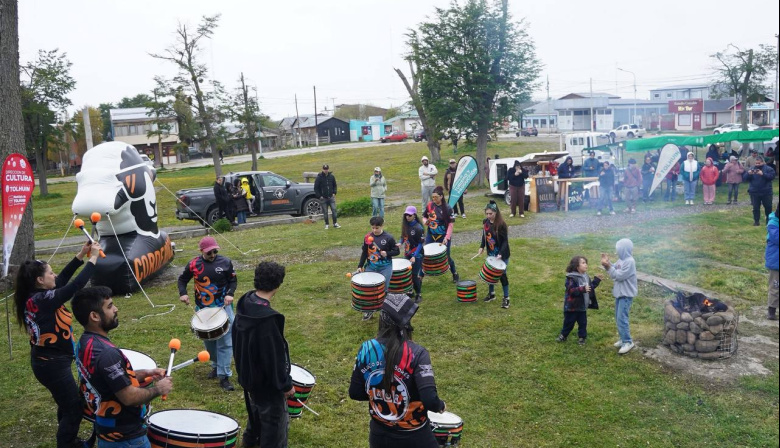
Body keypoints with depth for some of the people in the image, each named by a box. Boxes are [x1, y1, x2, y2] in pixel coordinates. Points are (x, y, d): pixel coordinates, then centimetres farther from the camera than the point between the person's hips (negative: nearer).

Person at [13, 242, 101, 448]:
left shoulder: (33, 297, 0)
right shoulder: (44, 300, -27)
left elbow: (62, 280, 7)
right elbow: (76, 285, -29)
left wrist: (80, 256, 1)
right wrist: (93, 258, -20)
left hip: (45, 360, 10)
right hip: (52, 364, -10)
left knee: (67, 403, 27)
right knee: (74, 408, 4)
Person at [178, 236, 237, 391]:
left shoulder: (225, 262, -6)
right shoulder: (194, 264, -3)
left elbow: (233, 280, 4)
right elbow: (182, 279, 11)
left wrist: (230, 294, -12)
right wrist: (183, 293, -5)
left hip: (223, 307, -2)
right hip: (202, 309, 2)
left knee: (225, 342, -6)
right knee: (208, 341, 15)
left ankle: (224, 376, -1)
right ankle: (216, 365, 38)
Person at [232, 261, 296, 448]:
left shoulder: (245, 303, -9)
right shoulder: (267, 319, -36)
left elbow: (237, 338, 7)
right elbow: (274, 357, -28)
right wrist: (286, 384, -15)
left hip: (248, 373, 9)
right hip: (266, 380, -9)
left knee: (257, 406, 32)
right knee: (275, 418, 11)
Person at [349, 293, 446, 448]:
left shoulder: (366, 350, -10)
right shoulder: (416, 353, -22)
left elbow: (355, 393, -1)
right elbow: (430, 400, -27)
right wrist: (441, 406, -6)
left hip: (378, 435, 4)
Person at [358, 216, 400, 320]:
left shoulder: (388, 238, -9)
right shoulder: (367, 237, 0)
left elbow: (397, 251, -2)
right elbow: (364, 253, 8)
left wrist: (387, 253, -19)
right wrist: (360, 266, 4)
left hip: (385, 268, -3)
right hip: (371, 267, 3)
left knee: (383, 290, 1)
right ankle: (369, 310, 20)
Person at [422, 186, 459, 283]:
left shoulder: (447, 208, -12)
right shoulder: (429, 205, -4)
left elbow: (450, 224, -10)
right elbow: (424, 217, 10)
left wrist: (447, 238, -17)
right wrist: (425, 221, -13)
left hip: (443, 237, -2)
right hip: (430, 236, 3)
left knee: (446, 257, 7)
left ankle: (455, 274, 31)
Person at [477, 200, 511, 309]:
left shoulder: (501, 224, -21)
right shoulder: (485, 222, -3)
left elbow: (505, 241, -18)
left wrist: (501, 254, -28)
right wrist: (482, 247, -1)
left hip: (502, 255, -6)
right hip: (491, 254, 6)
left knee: (502, 275, 0)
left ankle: (506, 298, 12)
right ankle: (491, 294, 33)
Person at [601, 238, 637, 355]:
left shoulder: (629, 262, -21)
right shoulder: (621, 260, 7)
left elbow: (619, 276, -23)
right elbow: (614, 271, 12)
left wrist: (608, 266, -21)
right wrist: (608, 263, -2)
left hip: (626, 295, -10)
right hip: (620, 293, 10)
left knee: (622, 318, -10)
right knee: (619, 318, 15)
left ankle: (628, 342, -1)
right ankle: (624, 339, 26)